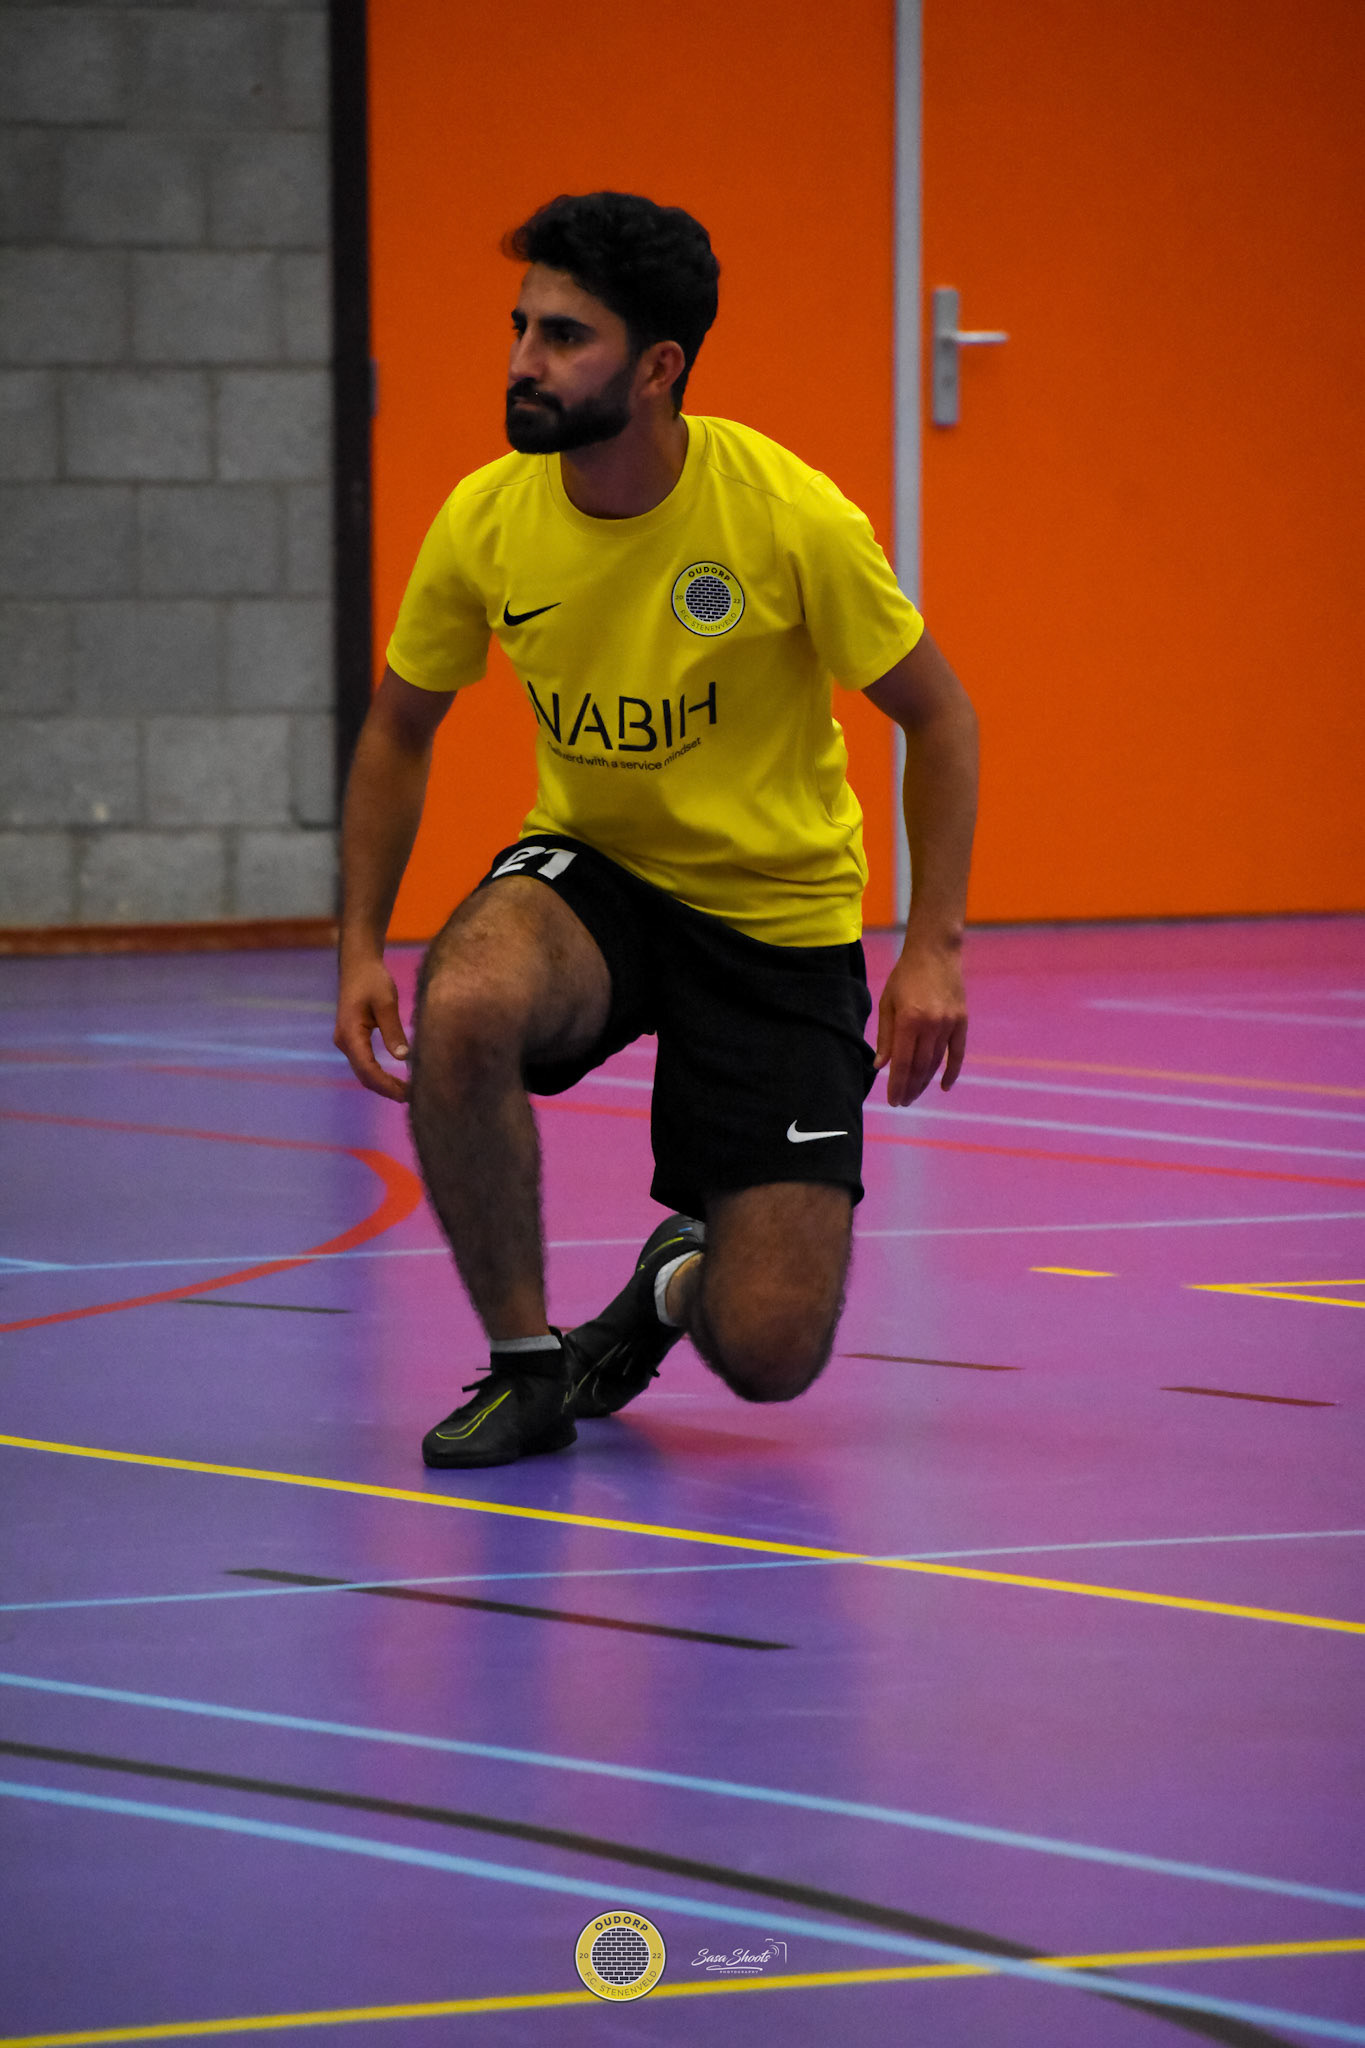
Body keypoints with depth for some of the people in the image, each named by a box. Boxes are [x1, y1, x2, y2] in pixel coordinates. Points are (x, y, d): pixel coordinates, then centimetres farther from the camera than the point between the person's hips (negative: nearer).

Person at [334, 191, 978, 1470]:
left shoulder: (790, 516, -21)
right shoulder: (484, 523, -13)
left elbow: (937, 716, -8)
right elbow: (399, 731, 5)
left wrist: (933, 947, -16)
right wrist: (361, 947, -3)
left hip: (778, 916, -2)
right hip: (590, 874, 2)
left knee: (770, 1357, -10)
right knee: (463, 1008, -37)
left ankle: (685, 1276, 30)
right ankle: (525, 1362, -15)